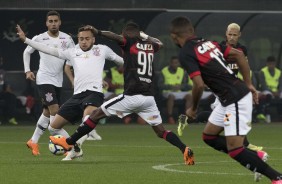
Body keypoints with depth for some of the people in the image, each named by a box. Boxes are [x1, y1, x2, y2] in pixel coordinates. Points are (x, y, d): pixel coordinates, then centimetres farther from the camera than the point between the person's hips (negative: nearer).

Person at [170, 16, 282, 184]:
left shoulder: (186, 54, -12)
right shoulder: (208, 43, 12)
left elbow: (199, 85, -19)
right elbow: (239, 55, 12)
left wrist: (193, 109, -1)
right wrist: (249, 85, 15)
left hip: (236, 100, -9)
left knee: (235, 151, -8)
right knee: (209, 137, 18)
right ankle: (256, 156, 18)